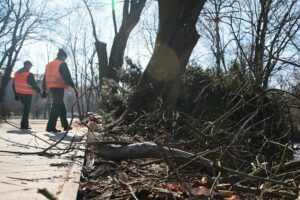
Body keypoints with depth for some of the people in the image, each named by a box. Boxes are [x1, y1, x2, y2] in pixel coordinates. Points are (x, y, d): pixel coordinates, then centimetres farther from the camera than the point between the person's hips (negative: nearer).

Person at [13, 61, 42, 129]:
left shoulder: (17, 73, 11)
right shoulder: (29, 75, -14)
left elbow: (14, 85, 15)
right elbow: (34, 85, -16)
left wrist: (16, 94, 21)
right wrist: (40, 91, -8)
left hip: (19, 94, 8)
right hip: (27, 94, -7)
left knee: (25, 108, 20)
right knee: (27, 109, 0)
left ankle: (25, 123, 22)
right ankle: (24, 125, -1)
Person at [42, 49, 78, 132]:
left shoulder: (49, 64, 19)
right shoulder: (62, 64, -5)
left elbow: (45, 78, 19)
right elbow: (67, 77, -14)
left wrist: (44, 90, 21)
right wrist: (74, 87, -12)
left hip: (51, 88, 8)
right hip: (59, 88, -8)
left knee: (61, 107, 15)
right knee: (56, 107, -8)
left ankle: (65, 125, 20)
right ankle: (50, 127, -10)